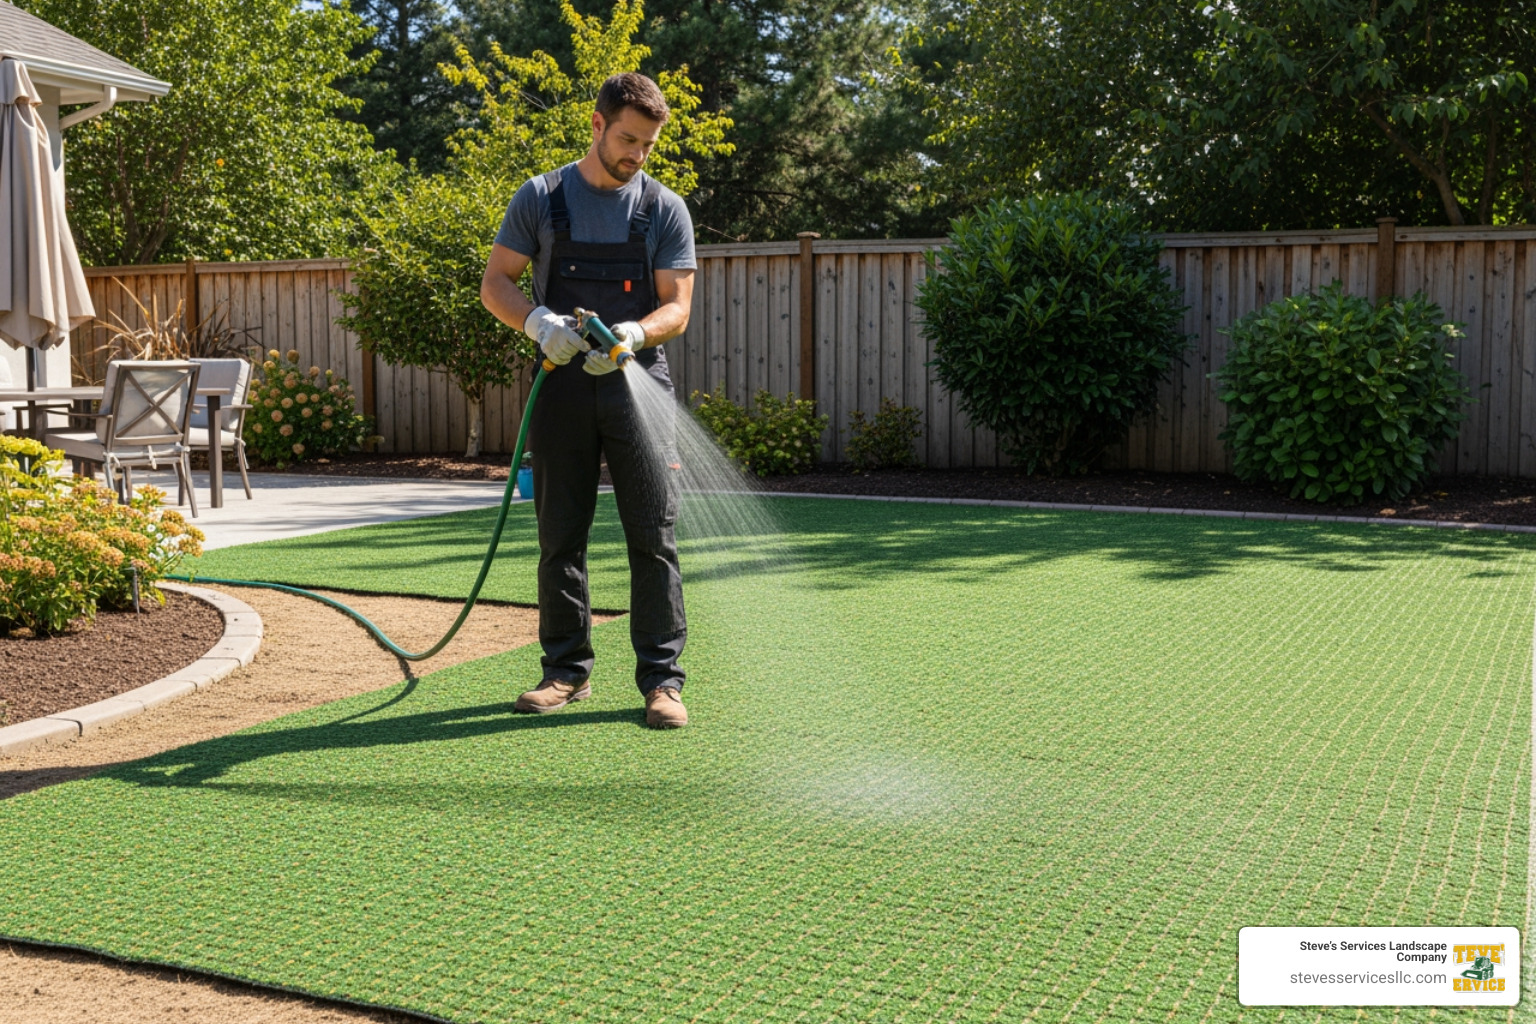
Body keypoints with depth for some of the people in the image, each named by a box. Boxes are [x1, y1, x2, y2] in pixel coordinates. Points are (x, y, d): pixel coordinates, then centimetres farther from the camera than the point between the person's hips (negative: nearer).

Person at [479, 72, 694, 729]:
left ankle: (661, 679, 1)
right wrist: (538, 321, -15)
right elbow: (495, 283, 5)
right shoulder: (541, 198, 7)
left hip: (637, 383, -1)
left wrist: (633, 333, -21)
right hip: (563, 385, 1)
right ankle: (567, 671, 18)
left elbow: (677, 305, 0)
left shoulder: (664, 210, 6)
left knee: (653, 537, -5)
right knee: (560, 537, 6)